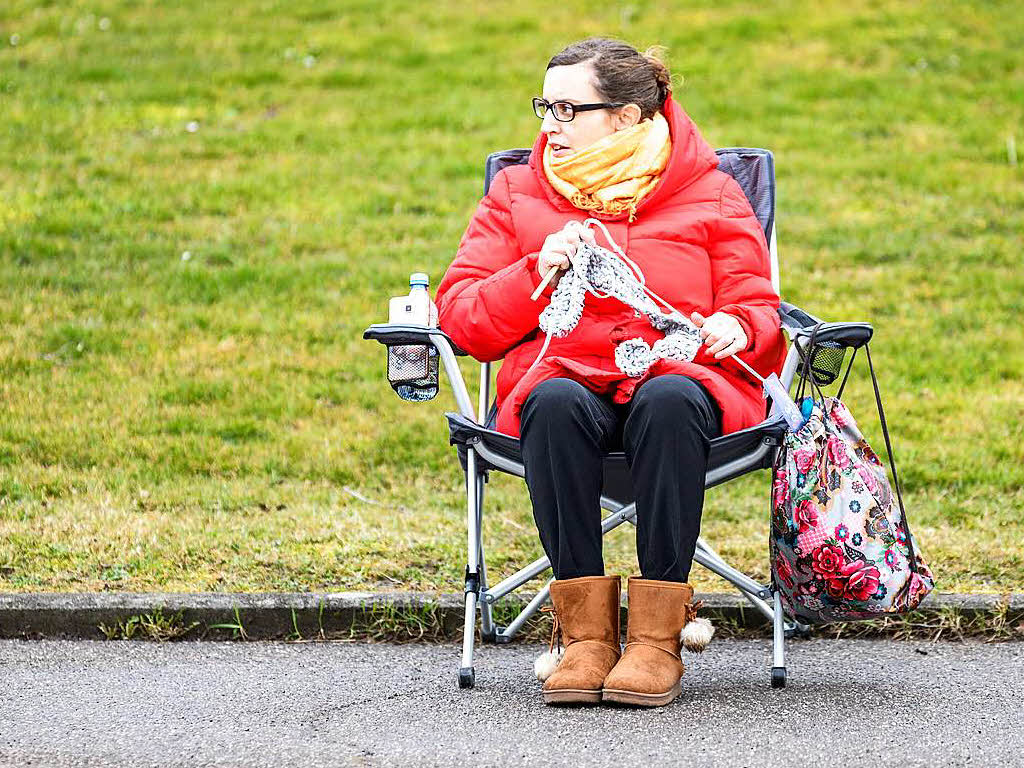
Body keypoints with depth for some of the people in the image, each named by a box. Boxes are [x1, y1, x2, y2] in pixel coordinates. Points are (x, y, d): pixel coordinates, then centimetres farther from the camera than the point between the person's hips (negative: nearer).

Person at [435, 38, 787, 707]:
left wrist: (735, 329, -13)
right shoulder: (518, 193, 17)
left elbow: (762, 317, 11)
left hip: (683, 379, -1)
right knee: (556, 402, -37)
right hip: (563, 373, 1)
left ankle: (657, 639, -35)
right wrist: (540, 272, -7)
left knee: (668, 401, -39)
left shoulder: (709, 194, 14)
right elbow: (461, 319, 9)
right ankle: (585, 635, -34)